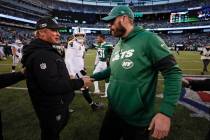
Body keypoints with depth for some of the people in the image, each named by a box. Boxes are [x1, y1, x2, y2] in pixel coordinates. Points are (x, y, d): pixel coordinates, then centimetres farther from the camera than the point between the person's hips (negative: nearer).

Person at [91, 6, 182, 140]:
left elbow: (173, 73, -19)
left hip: (137, 120, -7)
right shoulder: (117, 47, 8)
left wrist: (166, 112, -27)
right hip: (113, 113, 7)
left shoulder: (148, 39, -16)